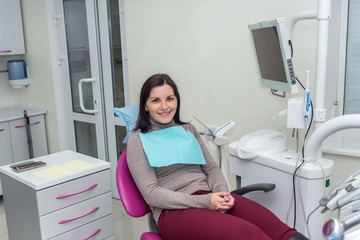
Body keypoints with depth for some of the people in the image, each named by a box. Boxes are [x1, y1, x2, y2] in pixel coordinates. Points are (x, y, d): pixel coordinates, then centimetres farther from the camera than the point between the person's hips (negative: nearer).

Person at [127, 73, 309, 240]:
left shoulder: (188, 130, 20)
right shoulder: (138, 141, 4)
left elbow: (211, 167, 17)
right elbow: (151, 193, -6)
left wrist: (222, 193, -7)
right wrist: (204, 201, -15)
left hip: (209, 196, 5)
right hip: (174, 211, -5)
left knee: (266, 221, -26)